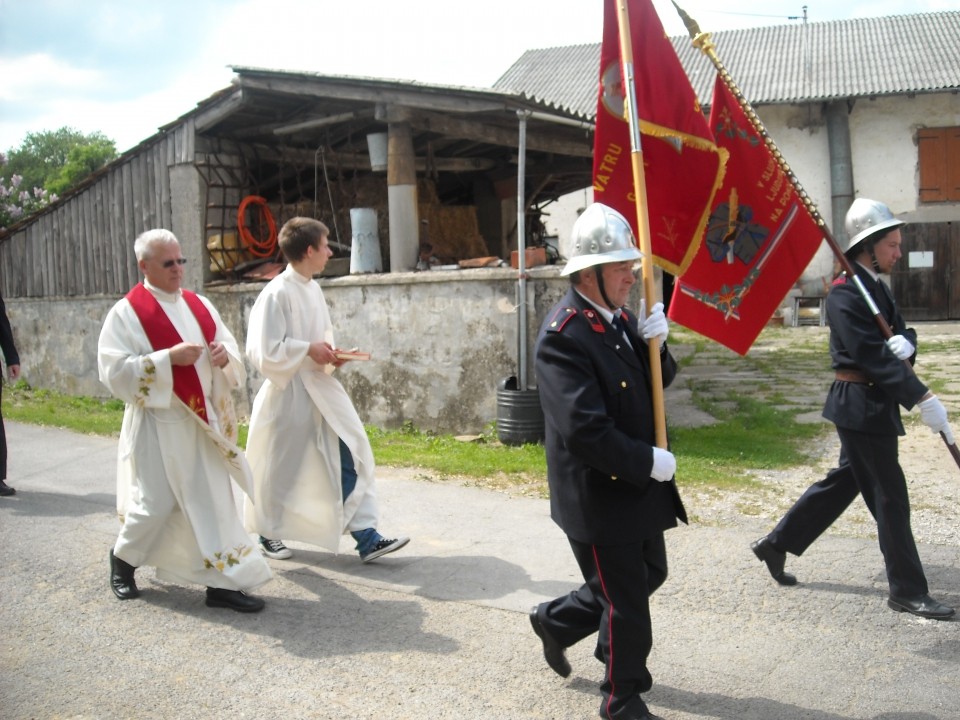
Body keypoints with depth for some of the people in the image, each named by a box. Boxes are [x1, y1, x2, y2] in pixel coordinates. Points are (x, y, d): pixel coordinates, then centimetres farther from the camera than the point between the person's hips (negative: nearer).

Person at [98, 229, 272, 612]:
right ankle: (123, 558, 31)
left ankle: (223, 582, 8)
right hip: (158, 424, -5)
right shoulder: (126, 313, -7)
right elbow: (114, 371, -14)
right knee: (157, 503, 2)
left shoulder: (199, 305, 9)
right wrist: (168, 357, -22)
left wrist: (225, 355, -11)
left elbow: (231, 348, 13)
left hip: (203, 419, 5)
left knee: (214, 498, 3)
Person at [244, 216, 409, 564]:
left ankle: (366, 537, 4)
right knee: (280, 469, 9)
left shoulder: (313, 289, 7)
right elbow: (264, 351, -20)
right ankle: (269, 533, 32)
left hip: (321, 391, 7)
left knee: (350, 457, 0)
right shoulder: (277, 293, -17)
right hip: (288, 394, -7)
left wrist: (329, 354, 1)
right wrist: (308, 350, -17)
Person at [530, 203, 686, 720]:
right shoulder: (563, 335, -23)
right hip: (598, 495, -9)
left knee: (648, 574, 23)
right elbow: (584, 430, -29)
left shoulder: (619, 317, 4)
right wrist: (648, 461, -20)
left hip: (637, 484, 9)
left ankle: (556, 621, 41)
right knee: (626, 602, 6)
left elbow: (656, 384, 12)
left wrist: (655, 345, -8)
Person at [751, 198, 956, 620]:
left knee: (845, 481, 18)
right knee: (890, 496, -2)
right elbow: (871, 355, -25)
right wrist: (922, 398, -29)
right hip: (861, 406, -10)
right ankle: (907, 591, 11)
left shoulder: (876, 288, 14)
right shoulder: (845, 293, -17)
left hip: (872, 405, 10)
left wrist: (906, 343, -16)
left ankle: (776, 545, 29)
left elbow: (899, 336, 10)